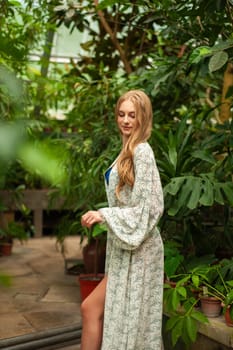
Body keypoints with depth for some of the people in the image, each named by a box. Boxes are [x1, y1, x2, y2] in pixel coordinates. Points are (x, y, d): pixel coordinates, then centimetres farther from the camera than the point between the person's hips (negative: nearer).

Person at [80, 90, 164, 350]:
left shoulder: (142, 151, -15)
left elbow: (149, 207, -20)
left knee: (90, 308, -6)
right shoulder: (128, 150, 11)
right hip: (125, 246, 9)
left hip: (137, 248, -9)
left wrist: (104, 214, -21)